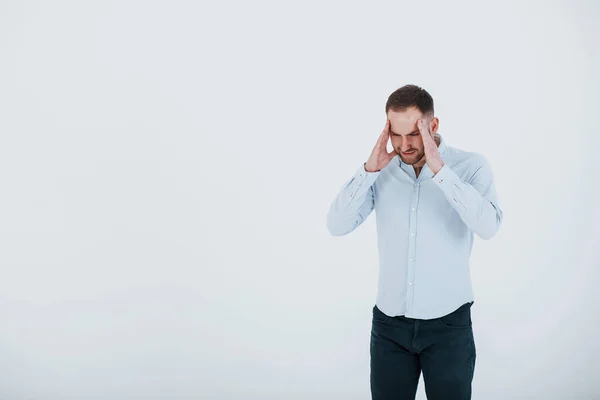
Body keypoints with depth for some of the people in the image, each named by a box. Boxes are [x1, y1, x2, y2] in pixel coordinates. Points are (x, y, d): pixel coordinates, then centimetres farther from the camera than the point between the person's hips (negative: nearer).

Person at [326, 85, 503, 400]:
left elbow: (488, 226, -24)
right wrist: (369, 169, -17)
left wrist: (439, 169, -27)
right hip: (389, 323, 2)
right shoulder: (381, 171, 1)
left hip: (448, 324, -2)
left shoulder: (471, 166, -7)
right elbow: (337, 225, -8)